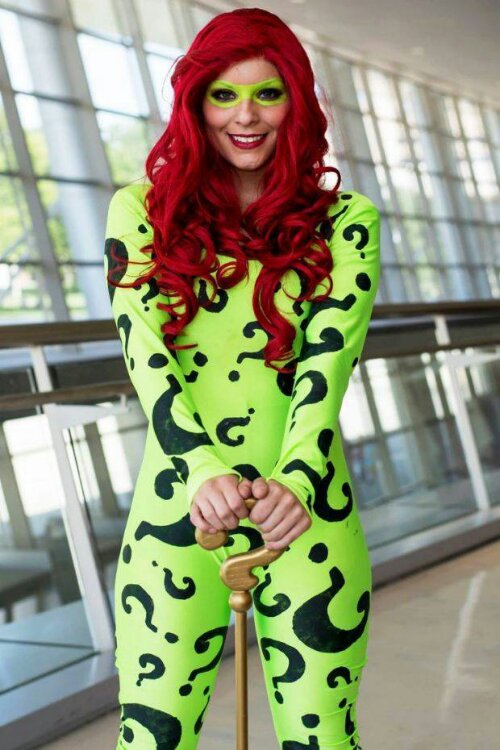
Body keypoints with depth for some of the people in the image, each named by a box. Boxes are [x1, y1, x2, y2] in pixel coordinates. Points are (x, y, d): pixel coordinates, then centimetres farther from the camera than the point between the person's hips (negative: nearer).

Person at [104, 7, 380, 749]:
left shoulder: (345, 221, 5)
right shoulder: (142, 211, 5)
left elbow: (329, 359, -7)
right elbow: (145, 353, -6)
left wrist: (296, 481, -24)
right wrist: (204, 471, -23)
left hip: (307, 513, 0)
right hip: (177, 514, 0)